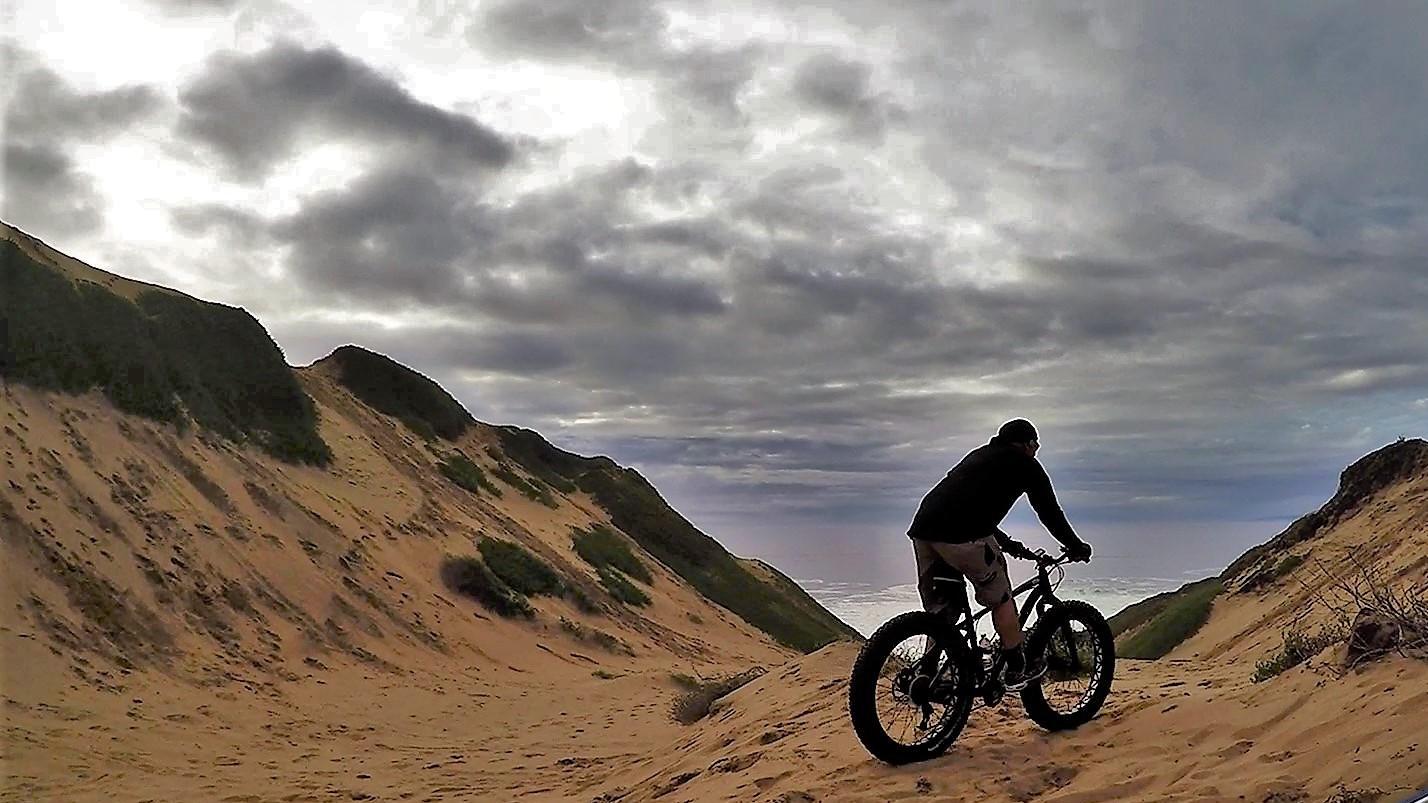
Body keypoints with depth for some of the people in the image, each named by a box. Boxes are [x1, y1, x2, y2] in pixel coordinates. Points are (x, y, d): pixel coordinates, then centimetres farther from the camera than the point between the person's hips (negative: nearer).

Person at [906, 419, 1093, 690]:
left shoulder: (979, 455, 34)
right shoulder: (1026, 465, 14)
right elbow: (1049, 512, 17)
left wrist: (1008, 544, 47)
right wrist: (1076, 547, 31)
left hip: (923, 527, 7)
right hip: (963, 536, -7)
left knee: (938, 609, 19)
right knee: (1001, 599, 12)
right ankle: (1016, 671, 22)